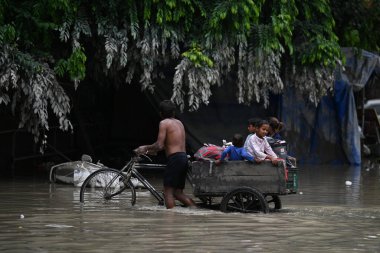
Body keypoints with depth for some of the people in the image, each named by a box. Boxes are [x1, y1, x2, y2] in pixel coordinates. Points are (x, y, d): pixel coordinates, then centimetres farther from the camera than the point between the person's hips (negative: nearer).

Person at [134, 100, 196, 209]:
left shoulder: (164, 123, -5)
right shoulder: (179, 123, 20)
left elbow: (159, 145, -12)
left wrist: (145, 148, 4)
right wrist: (153, 150, 36)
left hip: (175, 159, -8)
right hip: (184, 158, 8)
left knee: (168, 191, -3)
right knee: (178, 192, 14)